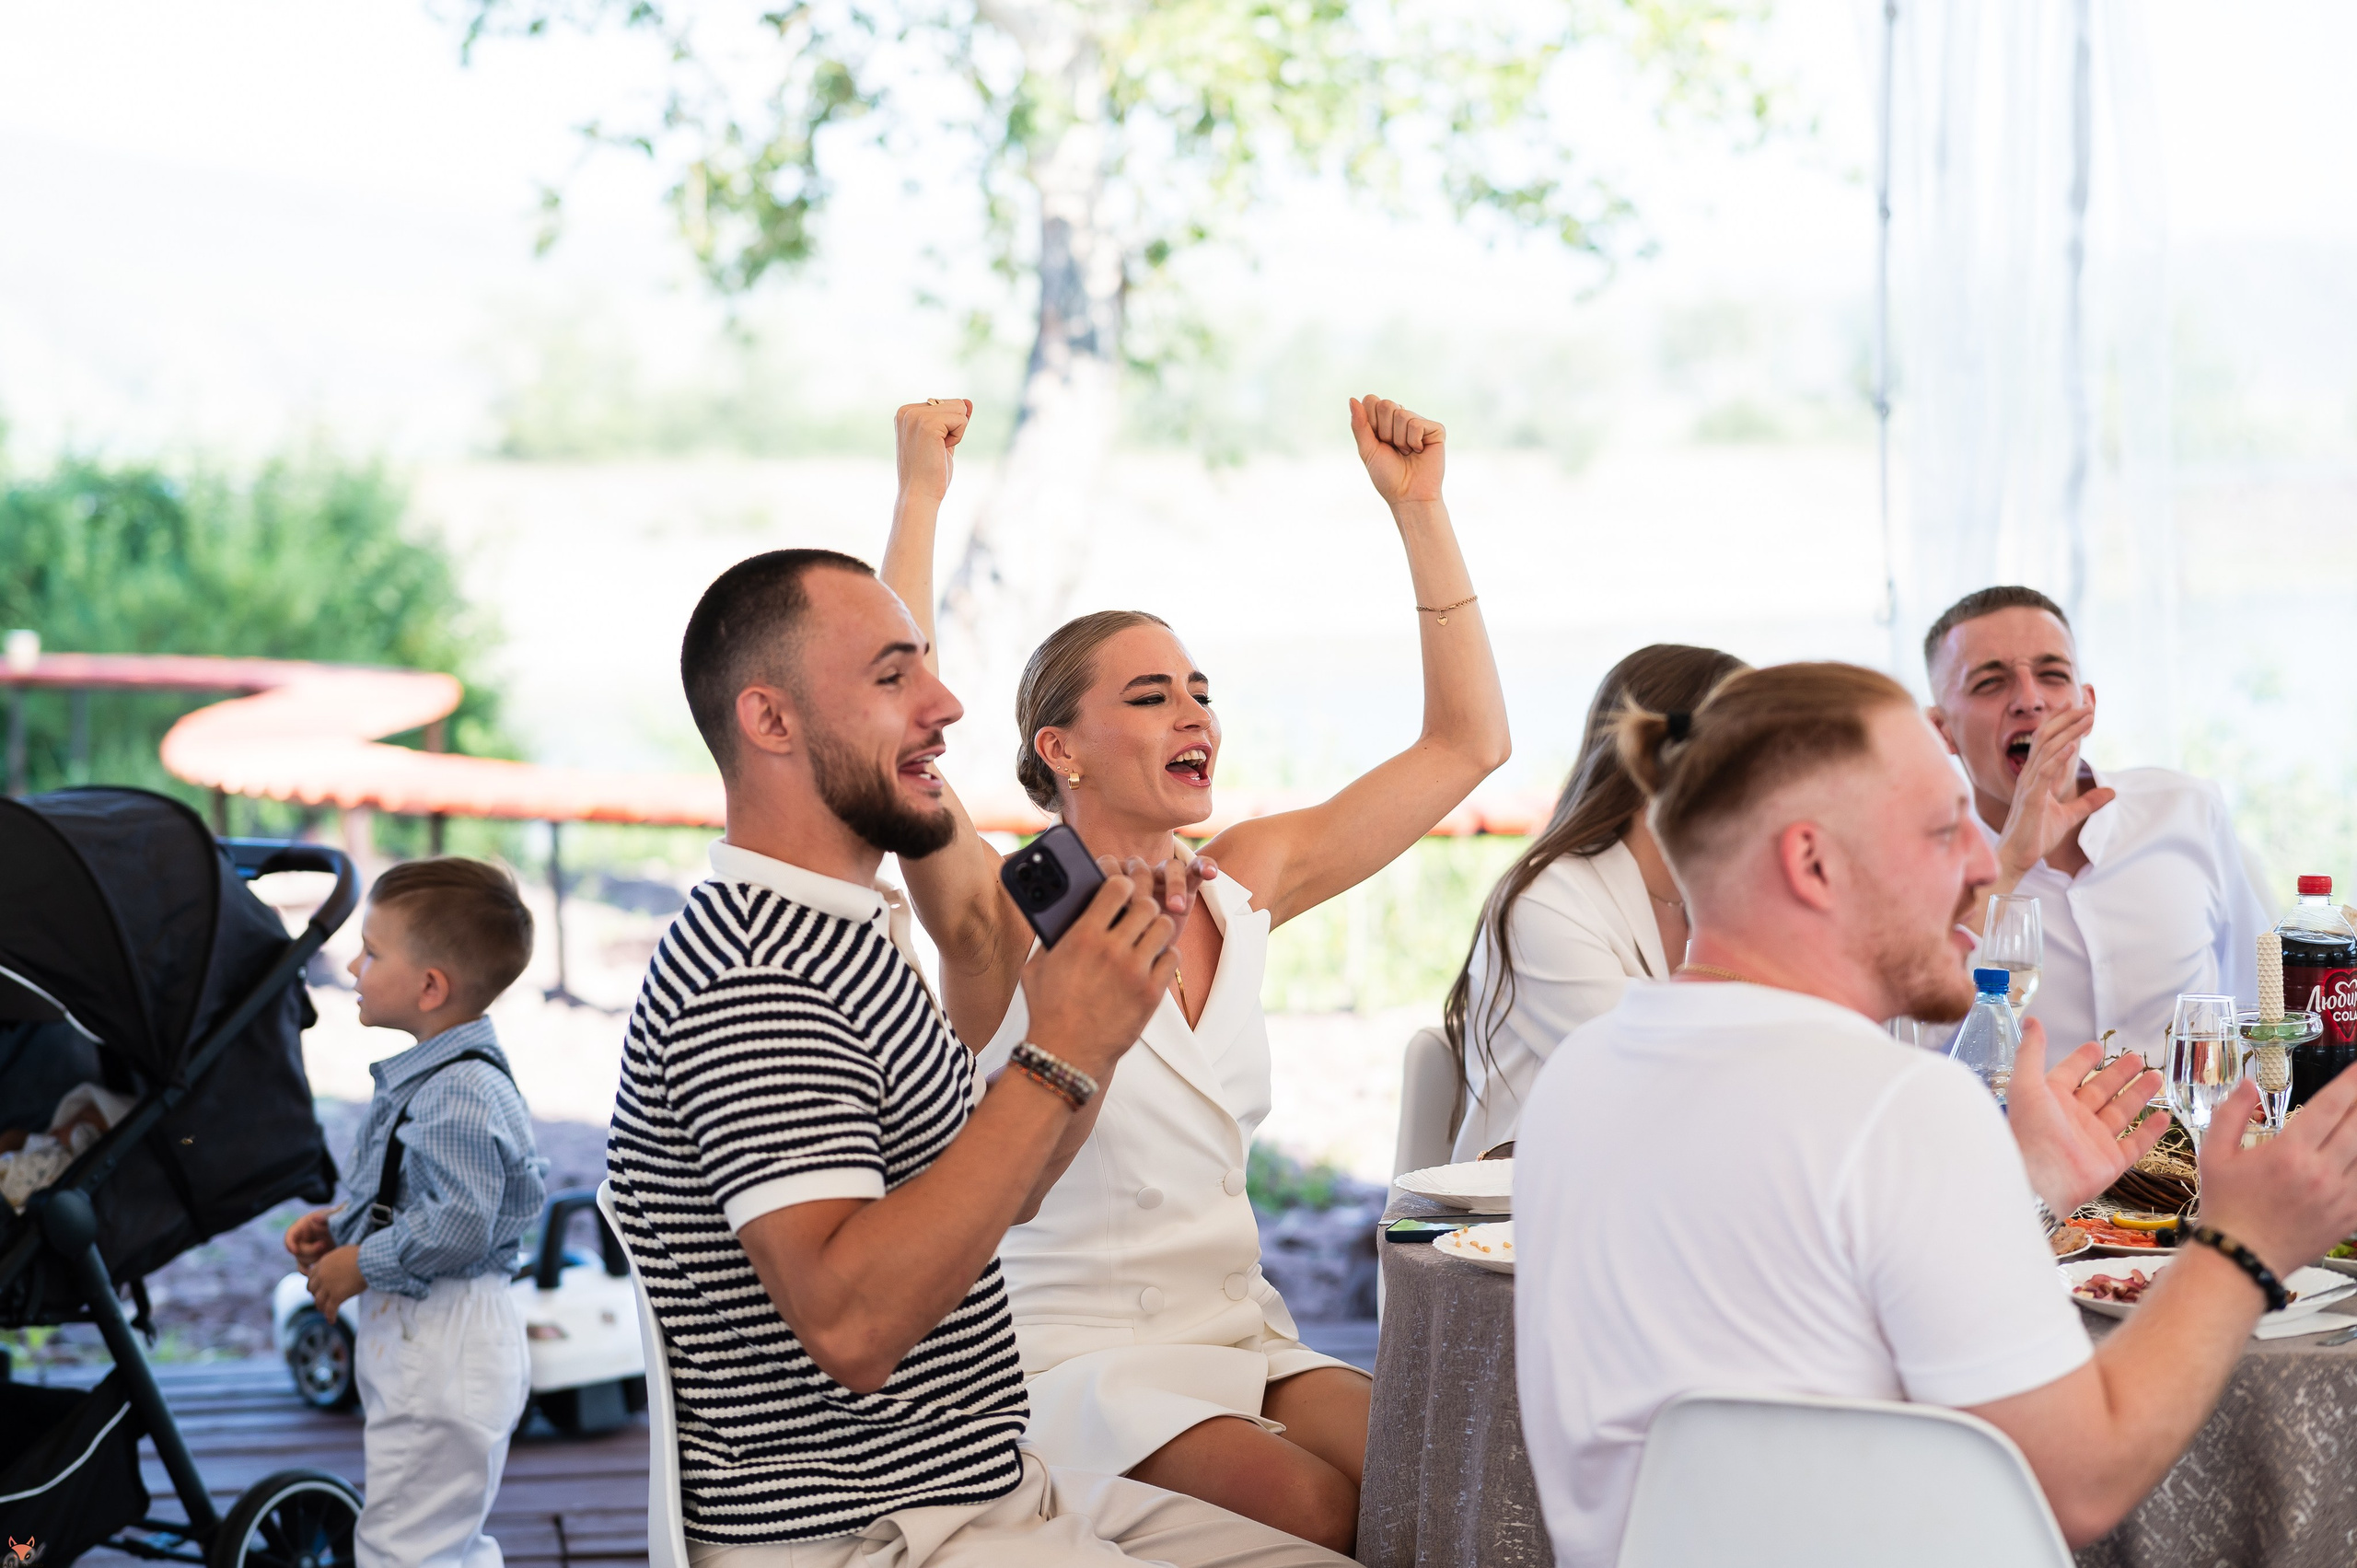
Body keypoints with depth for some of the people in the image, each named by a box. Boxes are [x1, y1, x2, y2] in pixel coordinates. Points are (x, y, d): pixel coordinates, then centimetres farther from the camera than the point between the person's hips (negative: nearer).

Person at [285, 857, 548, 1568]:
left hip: (440, 1344, -11)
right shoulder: (429, 1076, 10)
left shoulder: (460, 1094, -23)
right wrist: (339, 1221, 9)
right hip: (416, 1335, 11)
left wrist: (361, 1264, -17)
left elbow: (457, 1225, -29)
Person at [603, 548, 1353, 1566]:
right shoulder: (750, 979, -20)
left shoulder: (848, 933, 15)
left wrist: (1107, 991, 7)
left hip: (988, 1484, 10)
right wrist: (1061, 1057, -26)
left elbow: (992, 1191, 20)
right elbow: (849, 1323, -29)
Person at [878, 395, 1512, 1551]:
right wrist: (920, 498, -26)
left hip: (1240, 1338, 5)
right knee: (1320, 1510, -29)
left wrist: (1418, 509, 6)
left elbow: (1466, 743, 11)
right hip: (1073, 1355, -5)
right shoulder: (1007, 924, -7)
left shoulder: (1244, 886, 9)